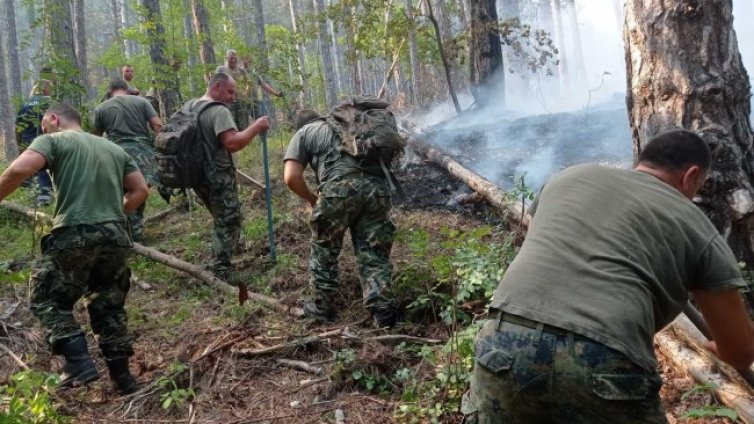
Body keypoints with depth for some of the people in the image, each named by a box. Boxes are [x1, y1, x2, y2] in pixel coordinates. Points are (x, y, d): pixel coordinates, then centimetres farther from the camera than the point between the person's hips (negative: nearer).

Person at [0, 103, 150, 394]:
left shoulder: (52, 140, 5)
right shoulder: (113, 148, 22)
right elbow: (140, 191, 17)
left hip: (74, 236, -5)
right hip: (115, 237, 5)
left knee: (48, 301, 12)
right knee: (108, 306, 18)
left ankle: (79, 363, -2)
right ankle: (122, 376, 18)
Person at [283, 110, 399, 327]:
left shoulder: (303, 133, 21)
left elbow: (291, 177, 6)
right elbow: (377, 156, 32)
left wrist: (313, 199, 20)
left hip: (341, 187, -4)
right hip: (377, 186, 4)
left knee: (324, 249, 15)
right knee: (374, 252, 12)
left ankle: (322, 306, 24)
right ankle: (382, 309, 5)